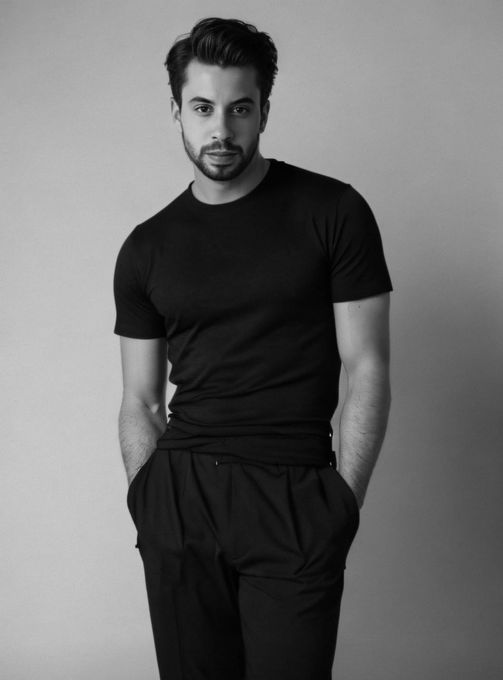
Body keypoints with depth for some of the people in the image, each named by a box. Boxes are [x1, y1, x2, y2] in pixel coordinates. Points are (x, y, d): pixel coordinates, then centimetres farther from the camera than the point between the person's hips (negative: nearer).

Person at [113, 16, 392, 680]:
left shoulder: (333, 213, -1)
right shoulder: (146, 249, 8)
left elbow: (367, 367, -2)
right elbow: (141, 403, 10)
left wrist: (344, 500, -8)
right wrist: (147, 505, -1)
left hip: (295, 501, -2)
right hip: (179, 502, 3)